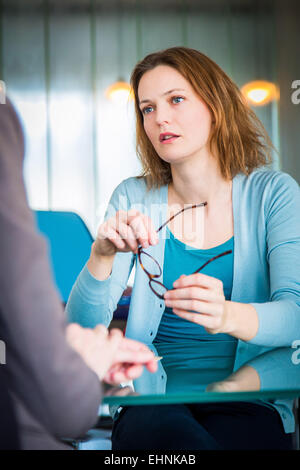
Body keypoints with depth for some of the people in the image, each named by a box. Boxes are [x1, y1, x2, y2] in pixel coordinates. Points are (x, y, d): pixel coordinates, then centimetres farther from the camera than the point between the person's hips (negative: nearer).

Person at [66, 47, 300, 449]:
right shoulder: (133, 198, 6)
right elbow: (82, 330, 0)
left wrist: (227, 316, -35)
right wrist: (101, 254, -21)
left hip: (249, 405, 0)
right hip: (152, 400, 1)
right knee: (167, 432, -35)